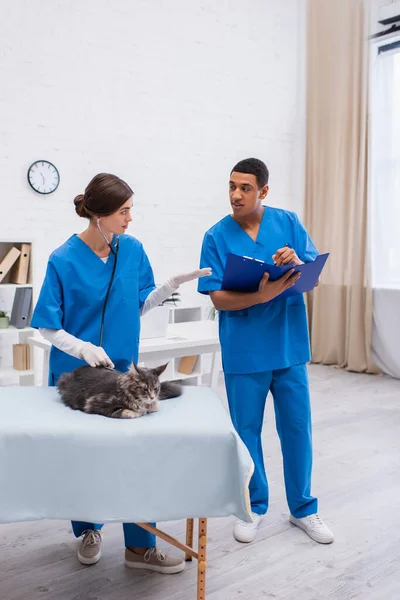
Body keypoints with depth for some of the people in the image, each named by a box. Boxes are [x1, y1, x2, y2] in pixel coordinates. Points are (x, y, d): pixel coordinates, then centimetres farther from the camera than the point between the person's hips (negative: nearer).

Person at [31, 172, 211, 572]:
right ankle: (88, 532, 37)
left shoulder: (132, 250, -5)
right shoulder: (64, 260, -16)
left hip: (122, 369, 3)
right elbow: (48, 326, -12)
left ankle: (140, 546, 17)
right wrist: (83, 347, -28)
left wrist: (174, 282, -8)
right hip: (74, 373, -3)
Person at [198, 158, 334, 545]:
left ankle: (303, 507, 28)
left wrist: (298, 263, -21)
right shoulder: (217, 236, -4)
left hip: (289, 345, 2)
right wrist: (260, 296, -26)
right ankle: (254, 506, 29)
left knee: (297, 426, 9)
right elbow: (217, 297, -10)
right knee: (247, 430, 9)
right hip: (244, 350, -1)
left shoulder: (289, 223, 1)